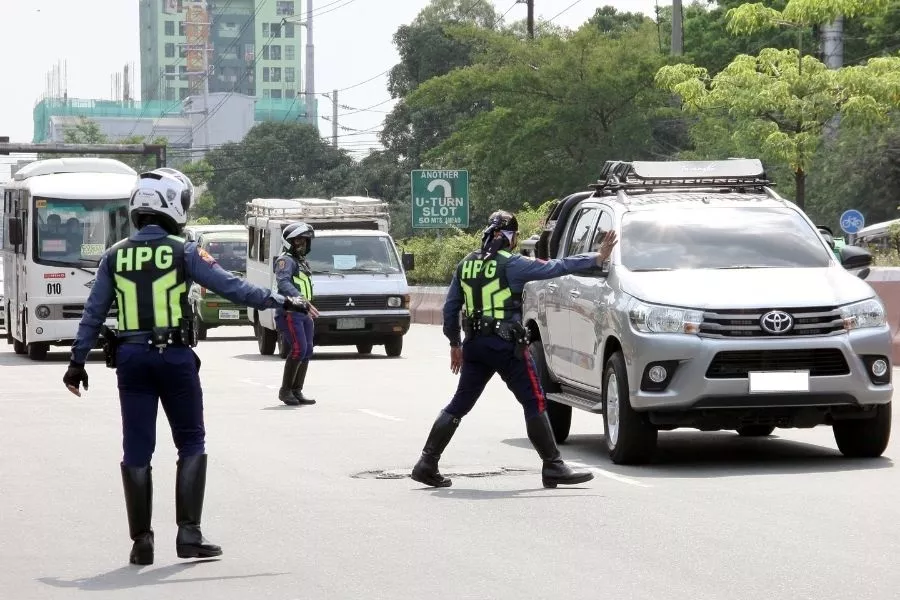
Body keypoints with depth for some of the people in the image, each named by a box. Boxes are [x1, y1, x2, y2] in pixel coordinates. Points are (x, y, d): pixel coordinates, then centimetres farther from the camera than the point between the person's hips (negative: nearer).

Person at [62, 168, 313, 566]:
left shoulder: (116, 256, 5)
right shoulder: (183, 252, -6)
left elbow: (94, 313, 6)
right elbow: (230, 287, -8)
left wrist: (77, 361, 12)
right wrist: (280, 302, -2)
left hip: (130, 357, 3)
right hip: (174, 355, -3)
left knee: (137, 450, 6)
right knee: (191, 444, 9)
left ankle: (141, 540, 6)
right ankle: (188, 534, 2)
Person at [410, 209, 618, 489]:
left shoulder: (466, 265, 10)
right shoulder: (511, 264, -8)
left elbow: (450, 307, 14)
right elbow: (555, 268, -11)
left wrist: (455, 344, 24)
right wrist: (597, 258, -5)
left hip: (474, 345, 6)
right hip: (507, 346, -6)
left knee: (459, 404, 12)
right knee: (534, 403, 0)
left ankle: (427, 464, 9)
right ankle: (553, 467, 0)